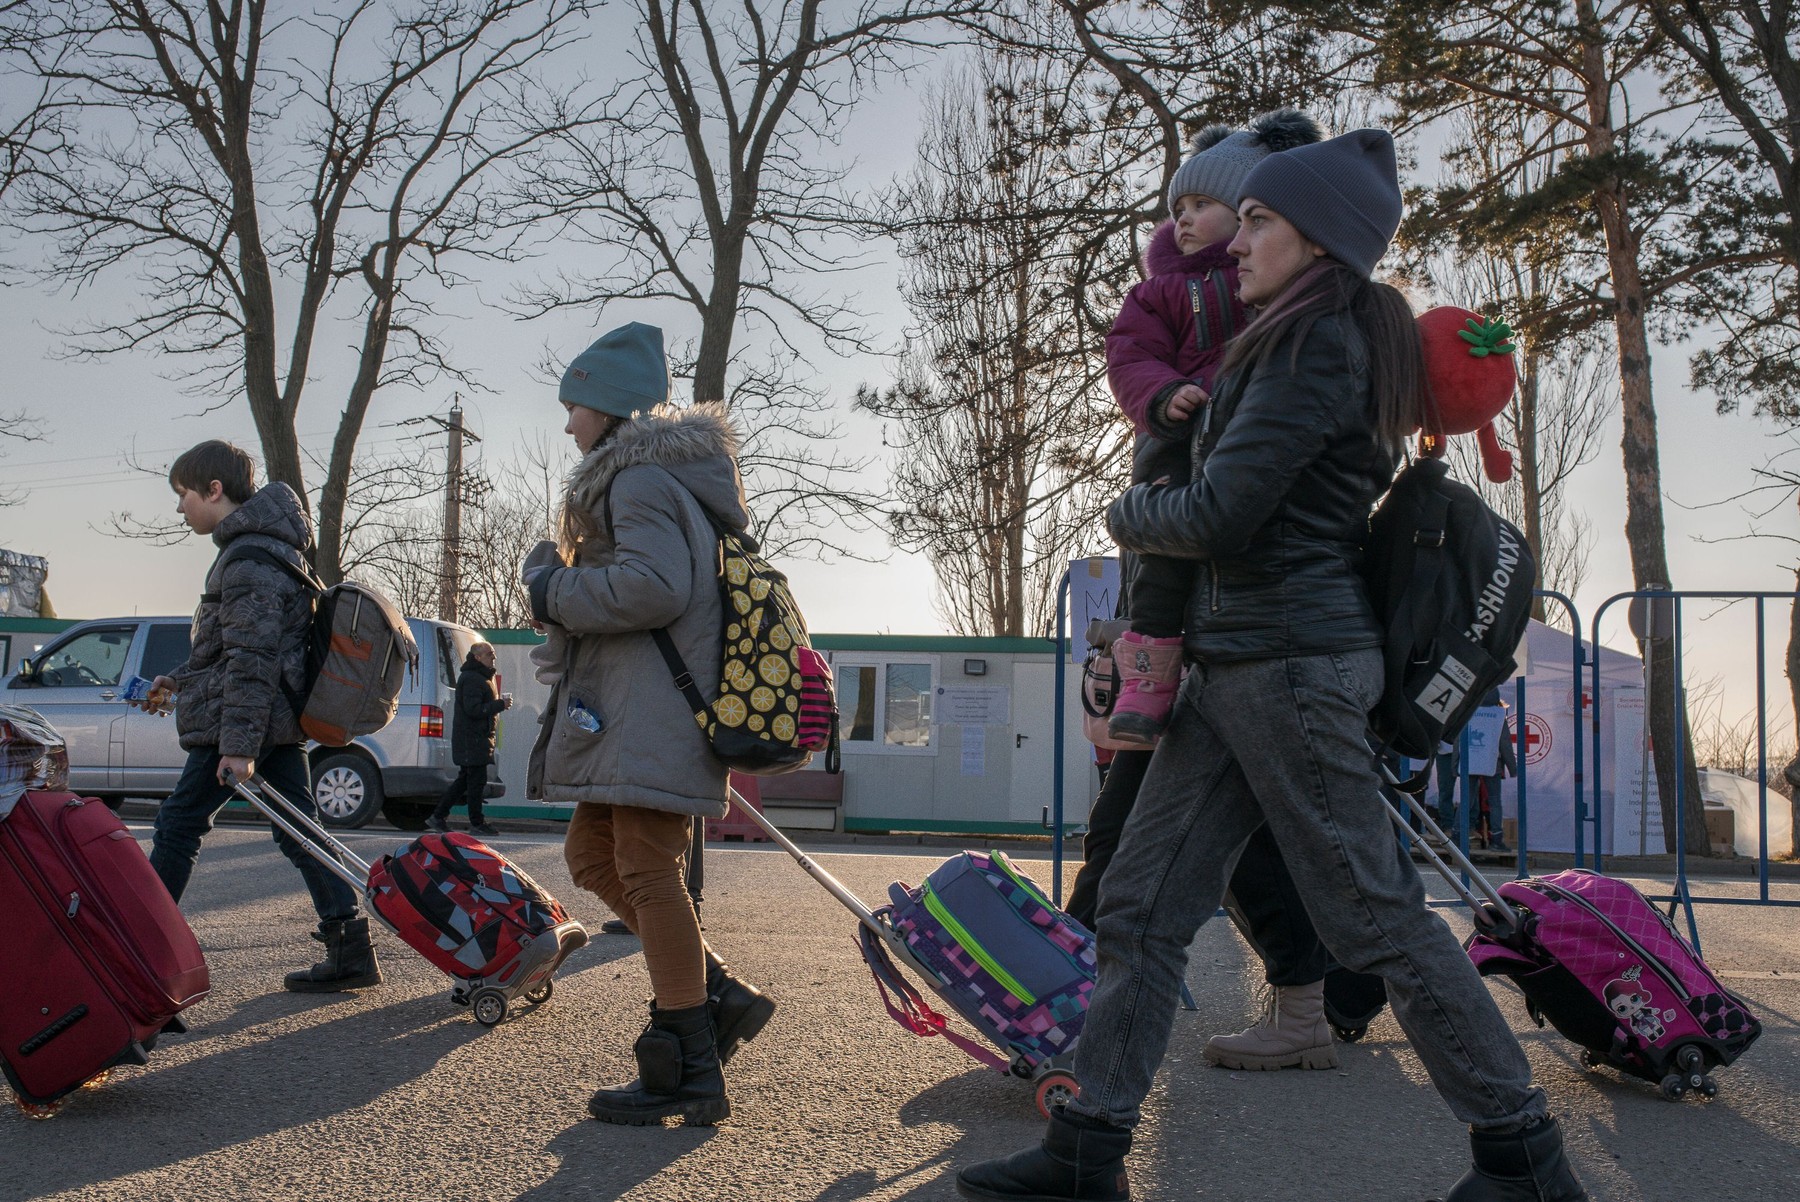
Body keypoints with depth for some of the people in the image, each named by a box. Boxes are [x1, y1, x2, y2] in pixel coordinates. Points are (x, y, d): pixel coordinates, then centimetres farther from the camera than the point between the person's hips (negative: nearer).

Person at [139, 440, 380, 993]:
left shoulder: (250, 558, -15)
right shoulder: (269, 546, 17)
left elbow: (251, 658, -21)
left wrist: (238, 744, -23)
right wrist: (180, 678, 34)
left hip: (240, 720, -10)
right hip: (281, 720, 10)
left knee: (177, 826, 1)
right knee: (298, 832, 7)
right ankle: (351, 951, 6)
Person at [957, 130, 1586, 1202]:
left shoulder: (1317, 347, -13)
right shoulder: (1343, 343, 18)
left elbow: (1218, 517, -18)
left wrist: (1129, 512, 0)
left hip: (1290, 660, -10)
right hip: (1234, 663, 10)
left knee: (1376, 915, -2)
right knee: (1141, 903, 7)